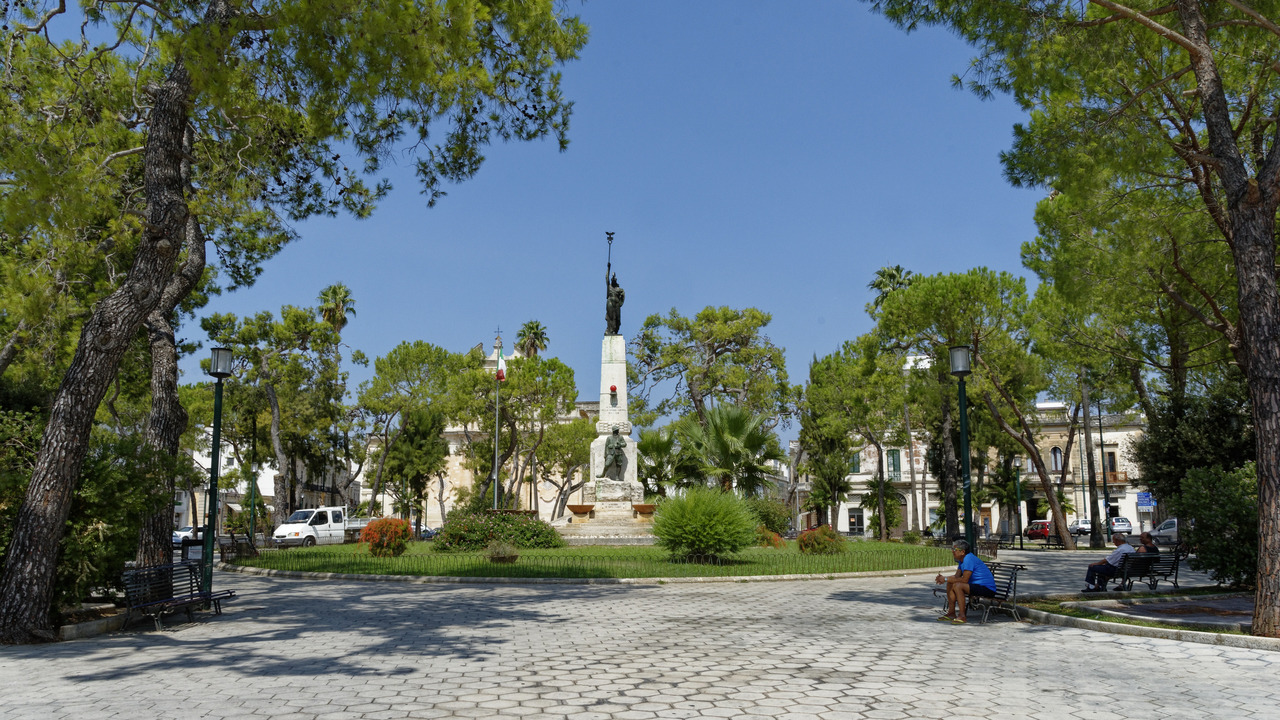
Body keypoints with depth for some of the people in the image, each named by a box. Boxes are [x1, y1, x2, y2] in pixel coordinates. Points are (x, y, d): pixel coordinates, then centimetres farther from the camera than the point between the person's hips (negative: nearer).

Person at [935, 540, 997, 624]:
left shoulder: (968, 559, -21)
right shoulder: (962, 559, 11)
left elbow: (964, 579, -25)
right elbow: (957, 576, 11)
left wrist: (946, 579, -19)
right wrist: (943, 578, -7)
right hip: (976, 585, 11)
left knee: (957, 585, -29)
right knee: (950, 584, 6)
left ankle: (962, 616, -24)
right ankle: (951, 613, 7)